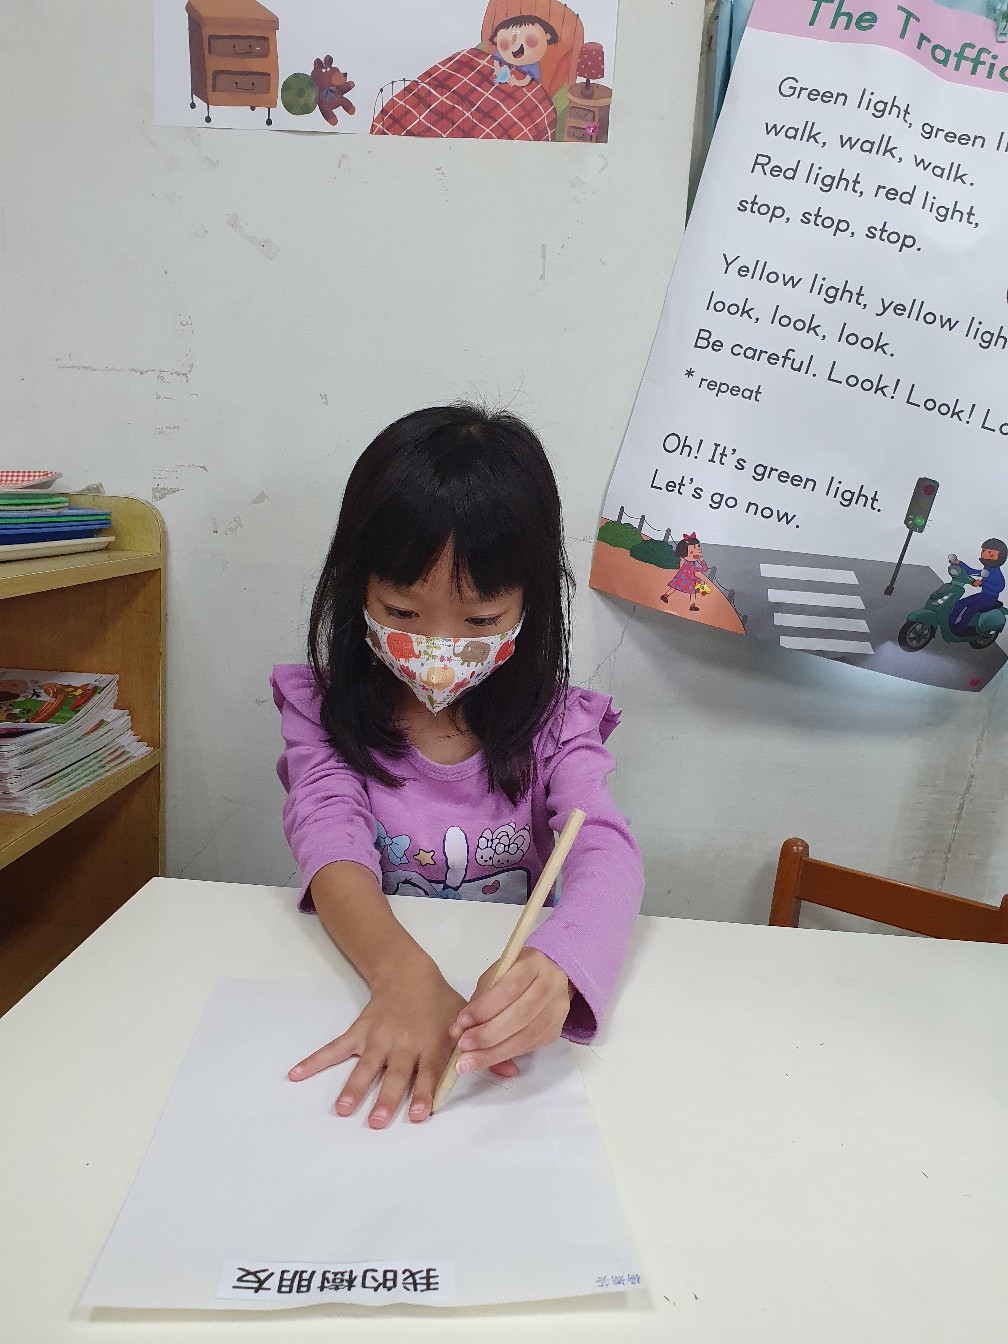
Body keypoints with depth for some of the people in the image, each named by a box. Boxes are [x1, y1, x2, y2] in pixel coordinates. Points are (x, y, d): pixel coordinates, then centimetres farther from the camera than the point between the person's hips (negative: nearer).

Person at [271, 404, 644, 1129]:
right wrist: (404, 974, -37)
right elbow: (331, 842, -18)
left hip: (507, 1010, 0)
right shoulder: (324, 711, -4)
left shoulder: (555, 725, -5)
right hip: (361, 986, 1)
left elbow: (608, 855, -19)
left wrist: (556, 971, -40)